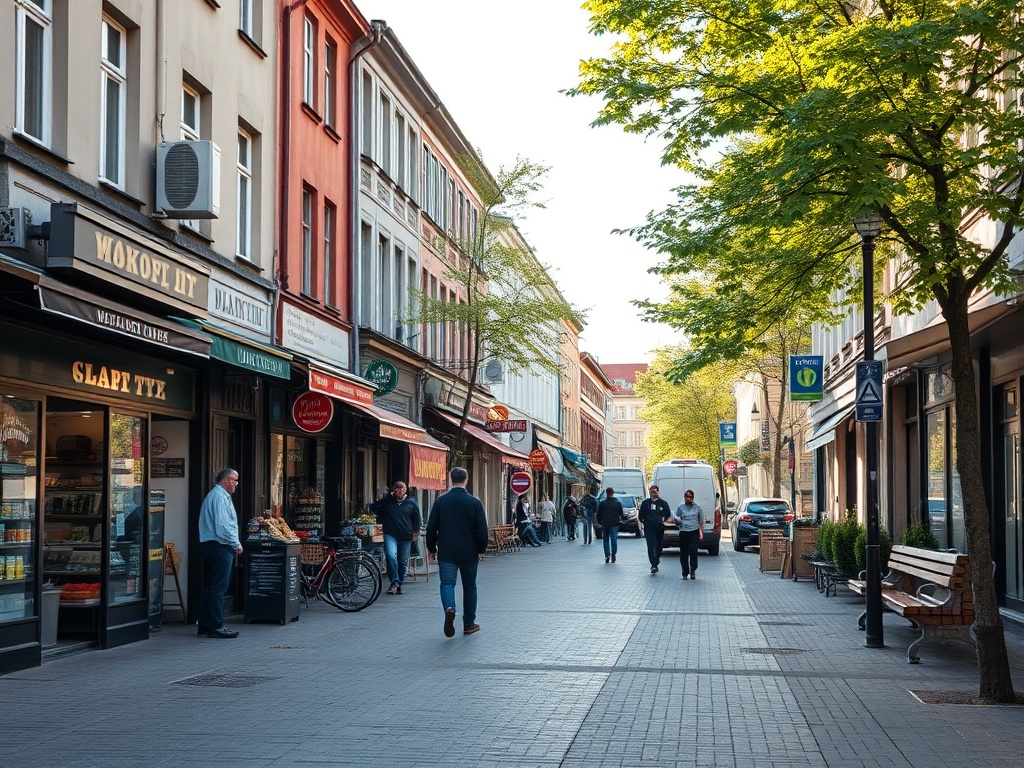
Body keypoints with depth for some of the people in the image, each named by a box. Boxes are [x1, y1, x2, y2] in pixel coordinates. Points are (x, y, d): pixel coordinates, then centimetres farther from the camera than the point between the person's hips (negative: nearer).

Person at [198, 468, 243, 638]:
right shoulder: (220, 497, -12)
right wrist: (236, 544, -10)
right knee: (218, 588, -8)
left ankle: (204, 627, 14)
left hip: (208, 546, 11)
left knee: (208, 587, 11)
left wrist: (234, 543, 20)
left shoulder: (212, 495, 21)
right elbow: (222, 525, -19)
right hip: (220, 547, -11)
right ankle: (216, 627, -8)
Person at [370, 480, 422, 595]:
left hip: (406, 537, 1)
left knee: (403, 561, 7)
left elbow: (417, 519, 11)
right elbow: (373, 508, 16)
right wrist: (382, 518, 7)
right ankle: (394, 582, -14)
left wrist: (415, 532, 2)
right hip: (390, 535, -1)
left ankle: (399, 584, 20)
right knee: (390, 556, -22)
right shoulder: (387, 501, 4)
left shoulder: (411, 502, 6)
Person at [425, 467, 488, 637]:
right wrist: (481, 550, 8)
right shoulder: (474, 502, -5)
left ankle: (449, 608, -29)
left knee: (447, 583, 2)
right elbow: (482, 530, -5)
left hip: (446, 553, 0)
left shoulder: (441, 501, -1)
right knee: (469, 586, 12)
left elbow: (431, 528, 2)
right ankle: (469, 624, 17)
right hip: (469, 553, 0)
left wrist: (432, 549, 12)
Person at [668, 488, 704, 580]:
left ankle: (693, 570, -1)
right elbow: (677, 522, 12)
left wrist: (701, 533, 7)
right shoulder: (680, 508, 8)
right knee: (683, 553, 1)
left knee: (693, 551, -15)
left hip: (694, 532, -1)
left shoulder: (697, 507, 9)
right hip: (683, 532, 1)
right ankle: (685, 573, 11)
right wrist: (676, 521, -12)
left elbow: (701, 521, 15)